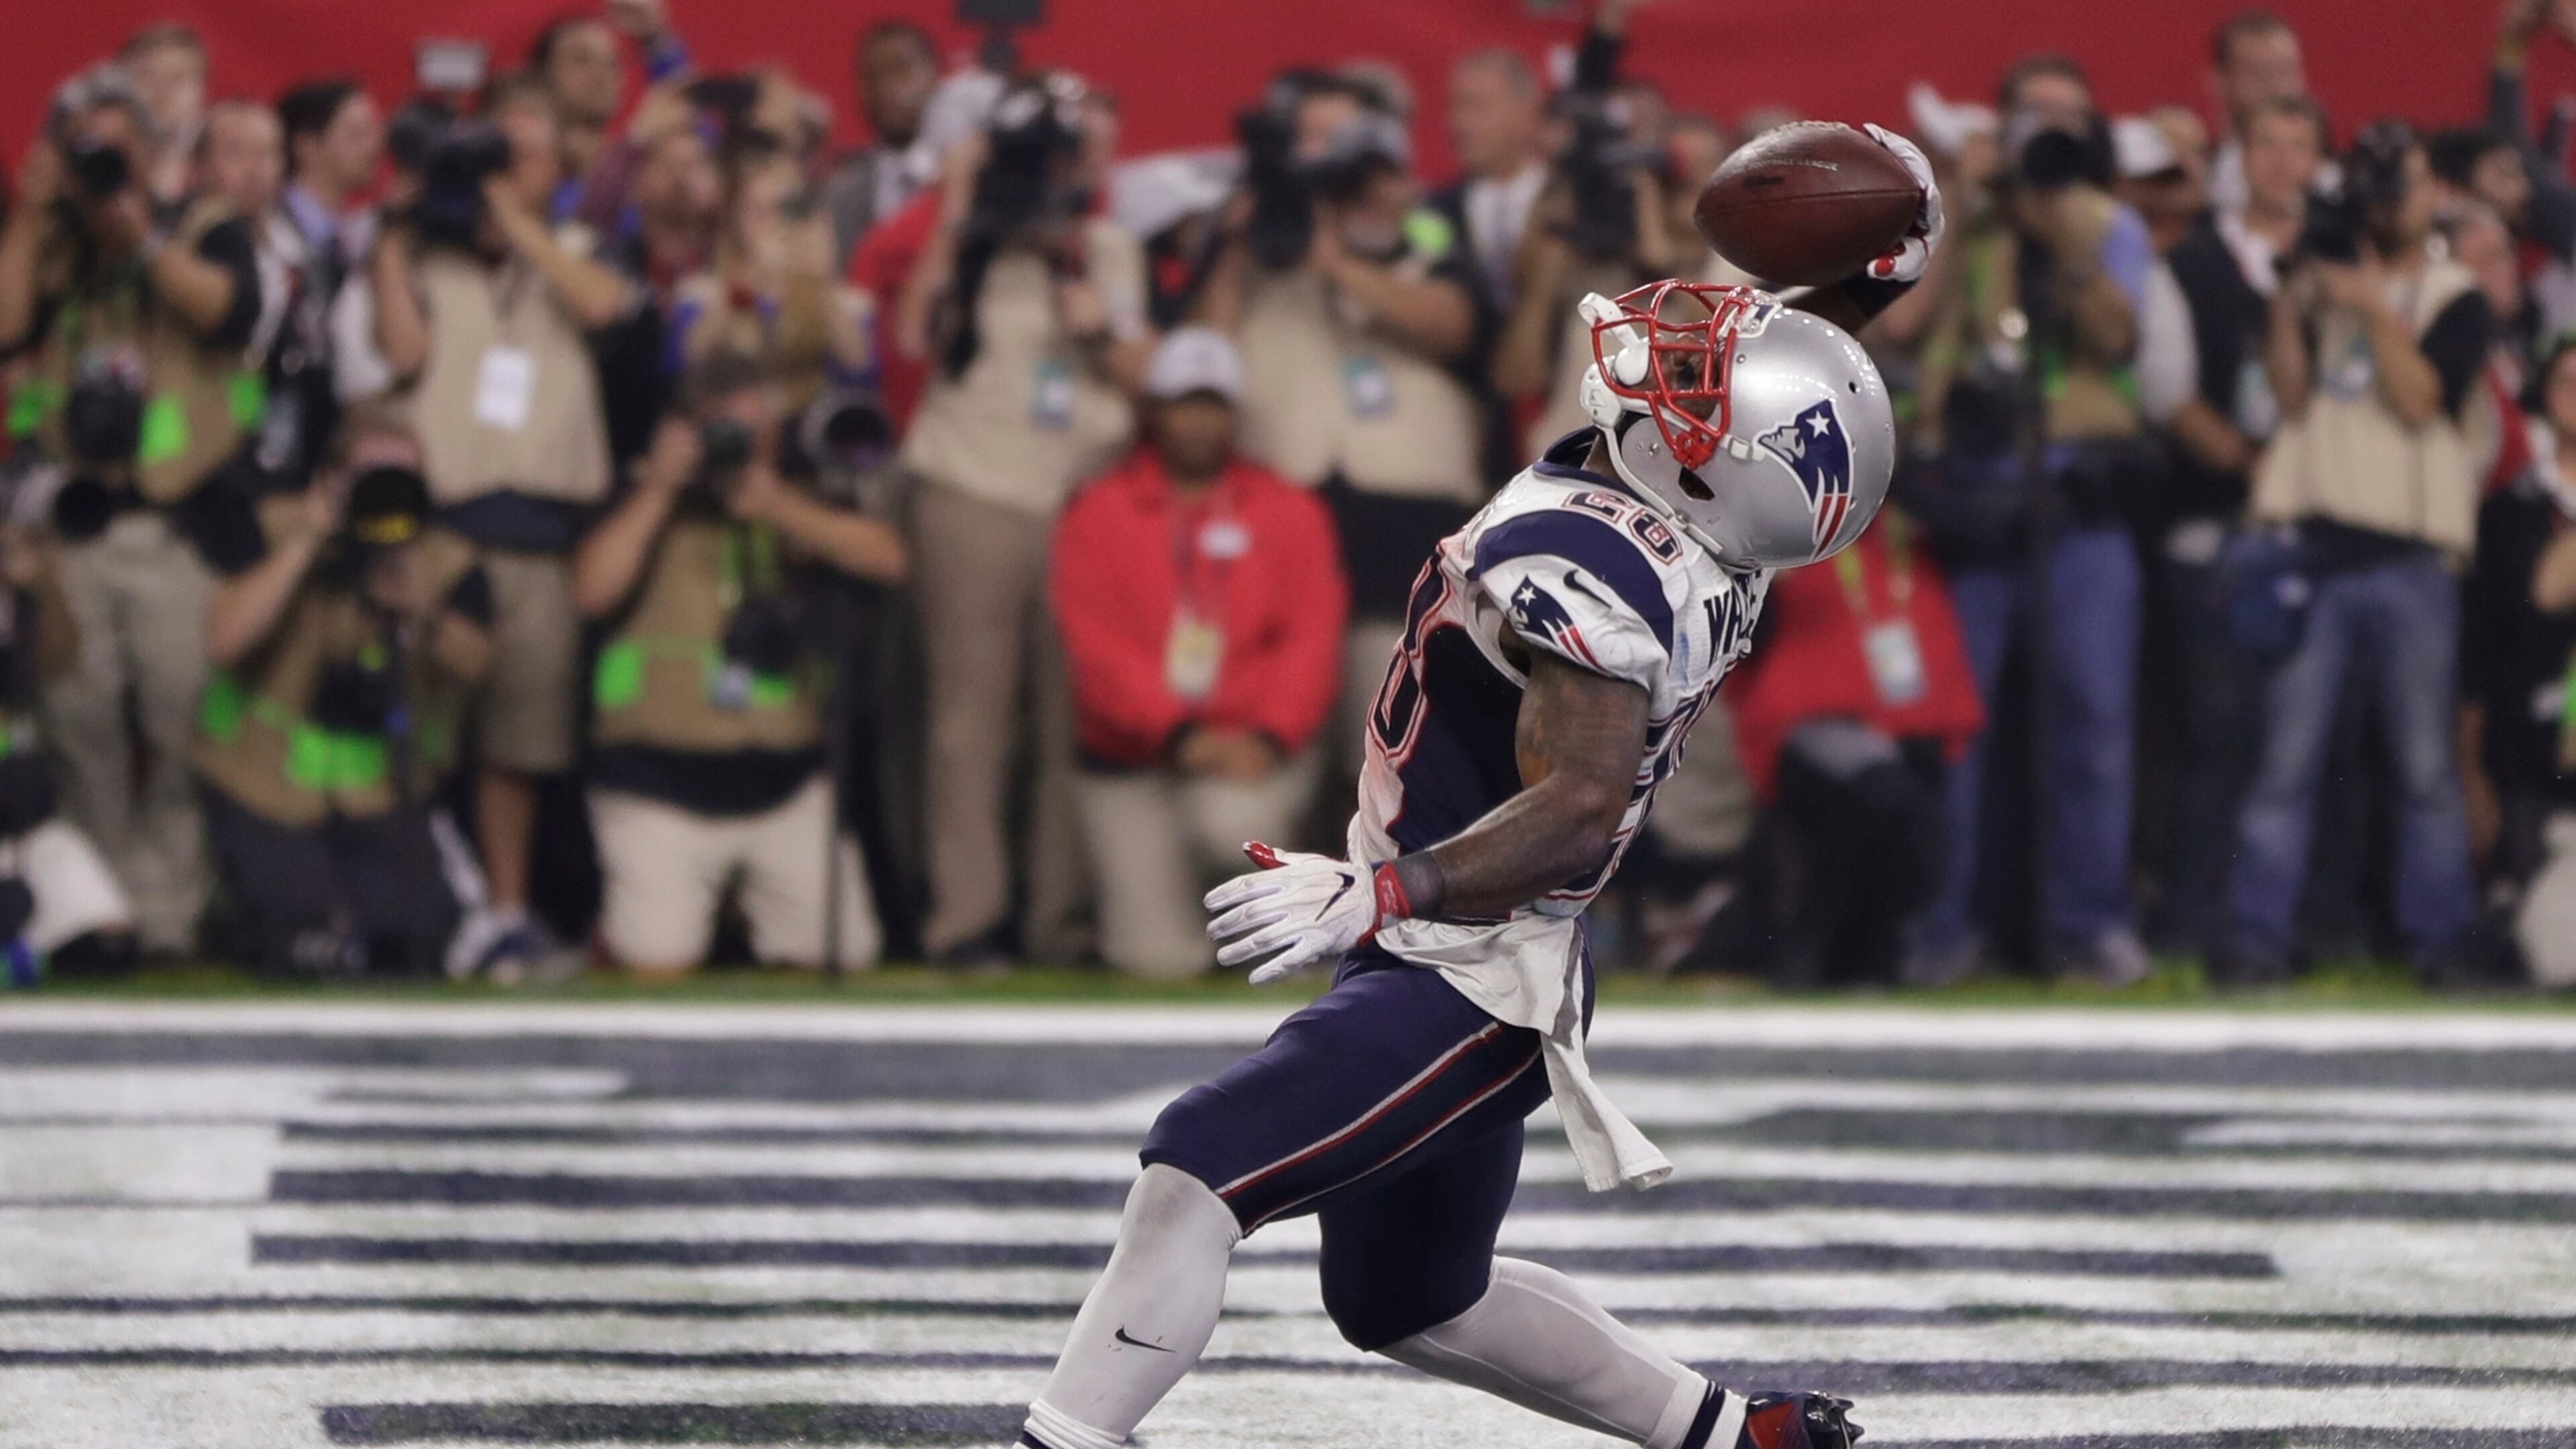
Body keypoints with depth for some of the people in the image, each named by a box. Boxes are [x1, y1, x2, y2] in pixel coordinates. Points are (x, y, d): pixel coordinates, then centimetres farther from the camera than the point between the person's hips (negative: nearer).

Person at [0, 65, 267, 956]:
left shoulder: (204, 230, 8)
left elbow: (230, 311, -12)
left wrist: (139, 234, -14)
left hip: (179, 521, -3)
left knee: (183, 723, -7)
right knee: (82, 723, 0)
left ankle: (175, 912, -1)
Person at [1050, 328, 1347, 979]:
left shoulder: (1291, 512, 7)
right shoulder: (1099, 514, 3)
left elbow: (1312, 639, -3)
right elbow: (1095, 645, -8)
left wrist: (1268, 737, -20)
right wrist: (1179, 736, -21)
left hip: (1254, 749, 0)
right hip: (1132, 762, 0)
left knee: (1232, 823, -36)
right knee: (1159, 958, -12)